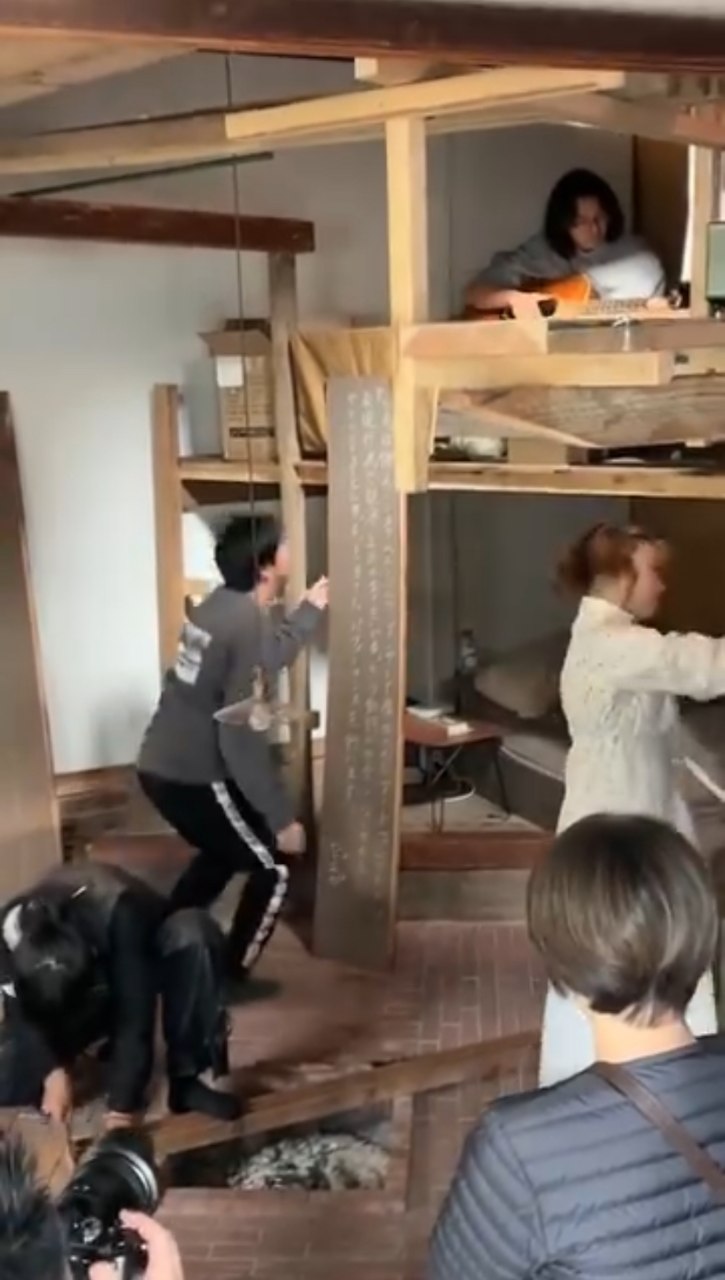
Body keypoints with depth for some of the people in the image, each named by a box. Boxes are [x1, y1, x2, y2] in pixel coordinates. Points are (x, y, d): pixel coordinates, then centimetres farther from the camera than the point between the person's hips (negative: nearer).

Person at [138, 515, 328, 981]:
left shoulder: (221, 605, 6)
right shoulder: (248, 624, -21)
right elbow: (241, 736, -23)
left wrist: (311, 610, 29)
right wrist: (283, 817, -18)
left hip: (161, 768, 9)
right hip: (195, 778, -9)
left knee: (222, 854, 31)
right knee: (273, 870, 7)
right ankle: (229, 979, 16)